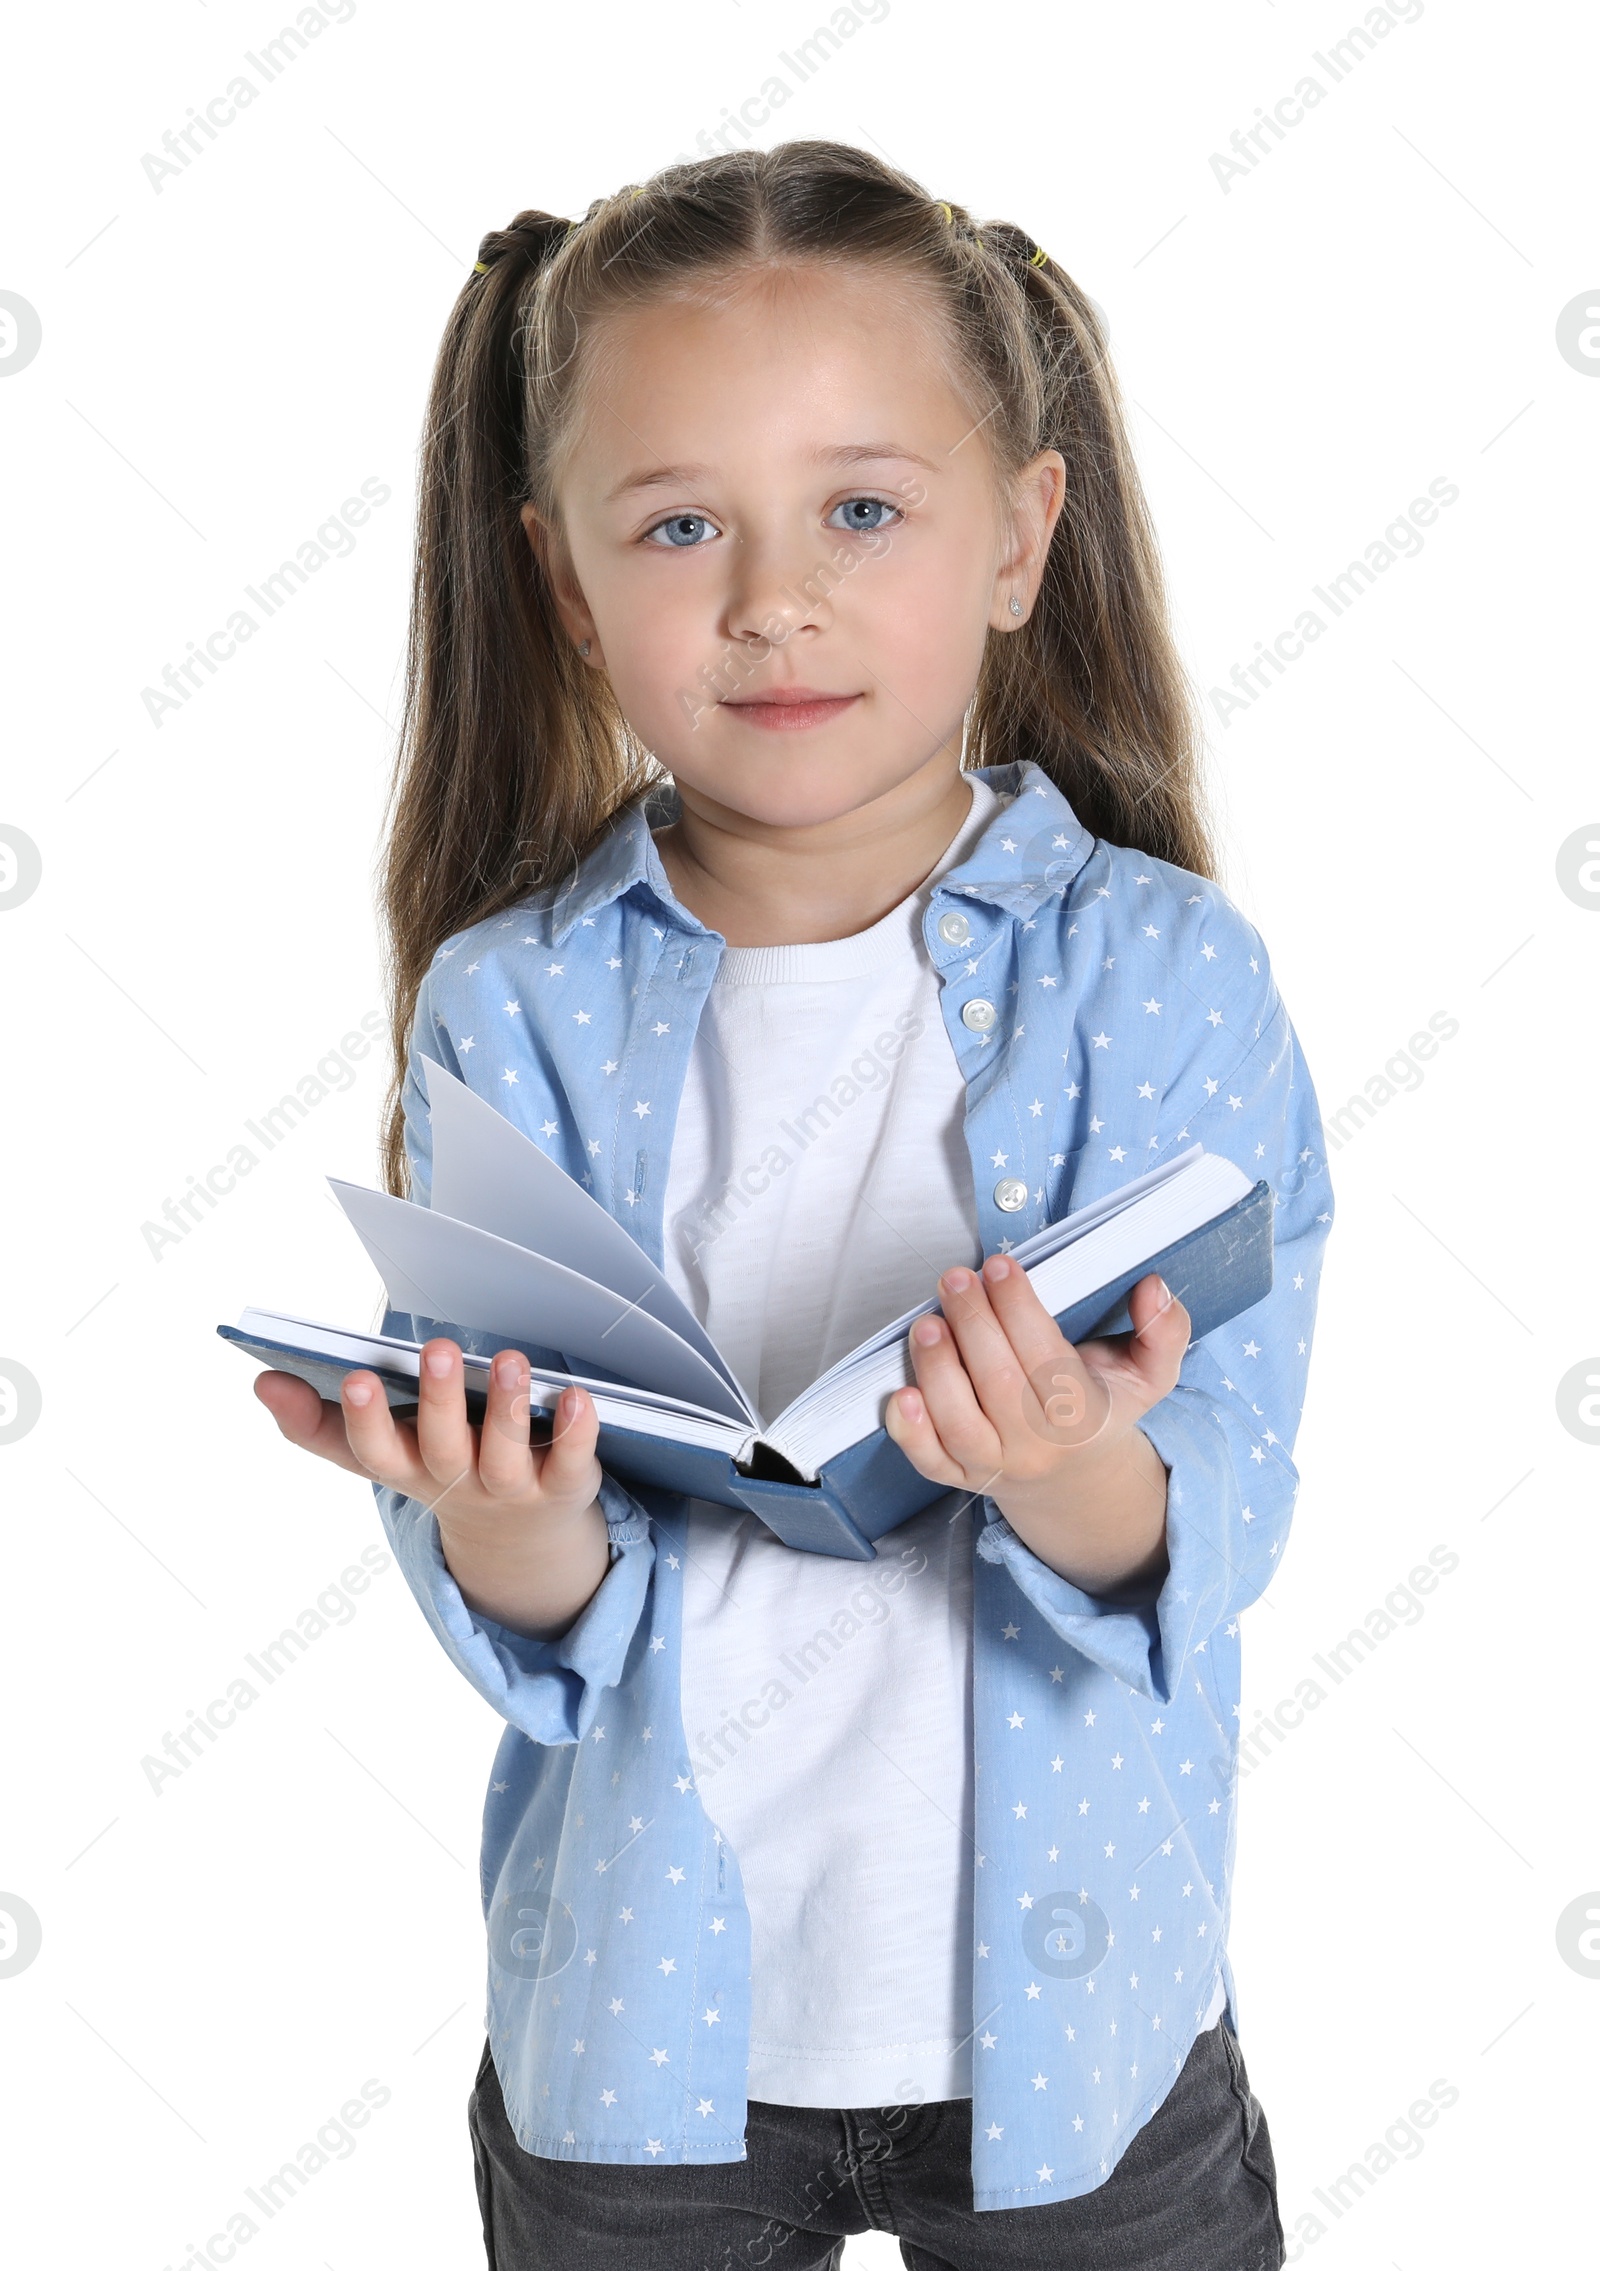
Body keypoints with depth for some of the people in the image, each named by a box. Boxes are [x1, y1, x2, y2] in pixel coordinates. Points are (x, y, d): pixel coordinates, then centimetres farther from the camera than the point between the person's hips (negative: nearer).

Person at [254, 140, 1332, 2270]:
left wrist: (1075, 1476, -33)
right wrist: (505, 1524, -29)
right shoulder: (511, 1009, -9)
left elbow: (1217, 1546, -13)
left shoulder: (1164, 972, -12)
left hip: (1065, 2011, 0)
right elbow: (530, 1625, -8)